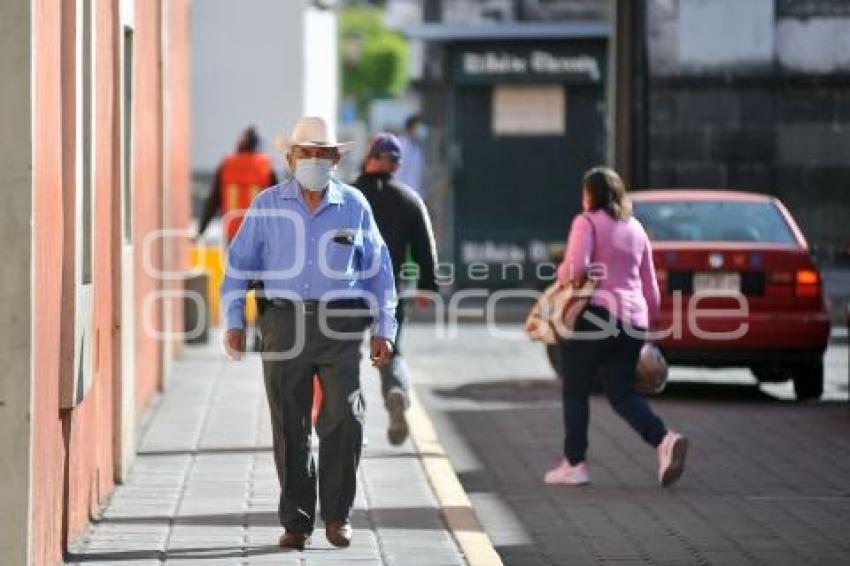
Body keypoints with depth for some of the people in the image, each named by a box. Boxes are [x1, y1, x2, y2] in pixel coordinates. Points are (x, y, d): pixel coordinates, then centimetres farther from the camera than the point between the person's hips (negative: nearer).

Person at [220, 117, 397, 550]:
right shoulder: (267, 206, 7)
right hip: (284, 322, 0)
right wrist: (233, 322, -2)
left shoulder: (354, 205, 9)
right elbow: (239, 265, 8)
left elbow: (378, 269, 13)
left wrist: (384, 329, 8)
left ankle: (337, 514, 4)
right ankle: (295, 521, 10)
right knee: (289, 426, 2)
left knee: (344, 418, -10)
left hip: (340, 323, 0)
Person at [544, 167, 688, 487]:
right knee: (622, 393, 8)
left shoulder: (587, 222, -2)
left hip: (595, 314, -6)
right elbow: (651, 289, 20)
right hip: (633, 319, 6)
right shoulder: (636, 229, 18)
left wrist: (562, 277, 2)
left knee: (575, 391, 7)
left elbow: (576, 266, -19)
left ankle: (574, 464, 10)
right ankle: (664, 440, -15)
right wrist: (647, 322, 27)